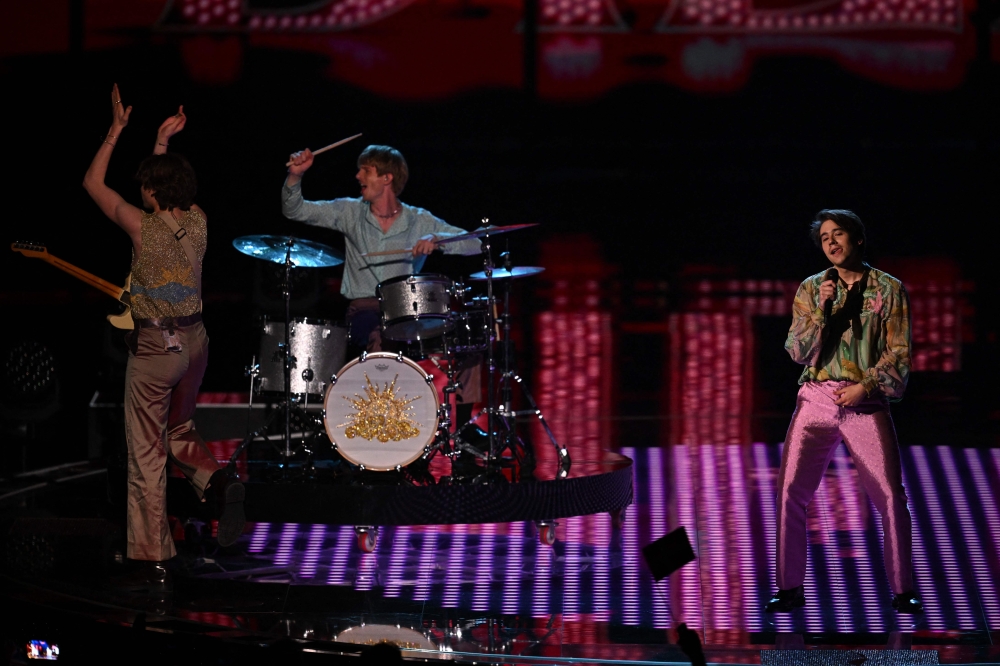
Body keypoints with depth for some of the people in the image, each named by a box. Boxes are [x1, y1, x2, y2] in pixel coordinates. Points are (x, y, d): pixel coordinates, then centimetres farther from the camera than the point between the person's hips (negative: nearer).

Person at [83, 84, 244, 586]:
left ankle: (152, 558, 2)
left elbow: (93, 183, -4)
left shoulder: (143, 227, -16)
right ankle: (217, 483, -5)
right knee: (178, 432, 26)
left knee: (146, 455, 2)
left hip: (154, 346, -5)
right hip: (194, 340, 5)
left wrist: (116, 132, 1)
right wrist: (163, 144, 19)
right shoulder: (199, 223, -2)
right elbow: (173, 190, 22)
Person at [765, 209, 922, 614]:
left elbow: (899, 353, 2)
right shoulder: (811, 290, 10)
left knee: (891, 496, -10)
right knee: (791, 492, -8)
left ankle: (902, 590, 2)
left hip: (867, 403, -2)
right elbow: (798, 352, 3)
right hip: (817, 400, 2)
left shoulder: (889, 289, 5)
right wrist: (822, 310, -10)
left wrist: (866, 385, -11)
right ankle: (790, 589, 2)